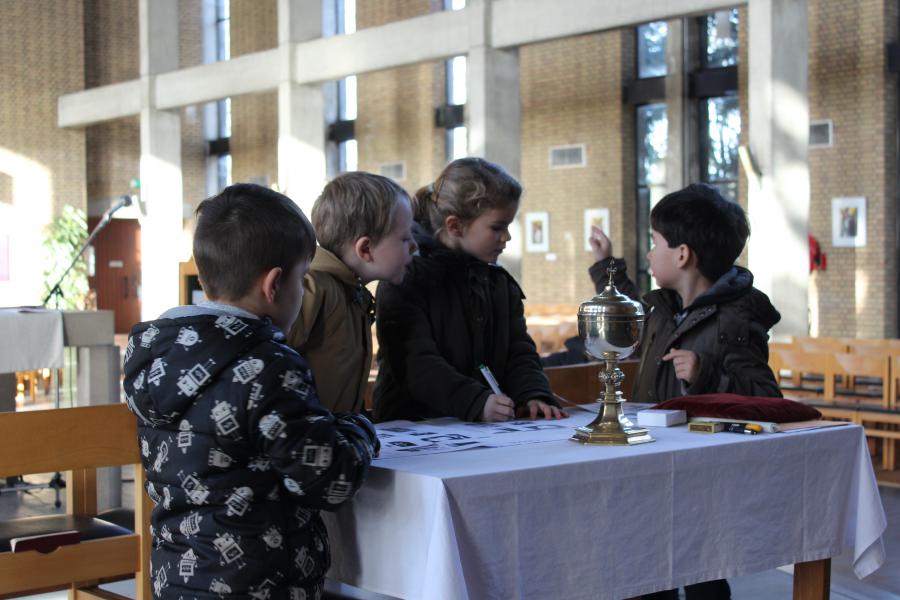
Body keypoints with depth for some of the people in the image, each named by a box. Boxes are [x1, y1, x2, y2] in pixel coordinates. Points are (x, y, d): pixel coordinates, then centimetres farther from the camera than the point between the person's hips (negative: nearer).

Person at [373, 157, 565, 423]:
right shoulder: (405, 281, -5)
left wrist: (534, 396, -7)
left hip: (488, 431, 5)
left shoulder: (501, 282, 18)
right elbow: (416, 364, -16)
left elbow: (520, 352, 14)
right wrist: (477, 403, -27)